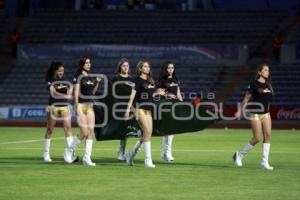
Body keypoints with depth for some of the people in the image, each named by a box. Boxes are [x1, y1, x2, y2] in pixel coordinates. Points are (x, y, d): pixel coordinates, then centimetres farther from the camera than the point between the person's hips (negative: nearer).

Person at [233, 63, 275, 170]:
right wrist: (240, 111, -2)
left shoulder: (268, 85, 10)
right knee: (257, 138, -8)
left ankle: (264, 162, -3)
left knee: (268, 136, -6)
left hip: (265, 113, 6)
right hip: (255, 113, -6)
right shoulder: (254, 84, -9)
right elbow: (246, 98, -4)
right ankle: (239, 154, 12)